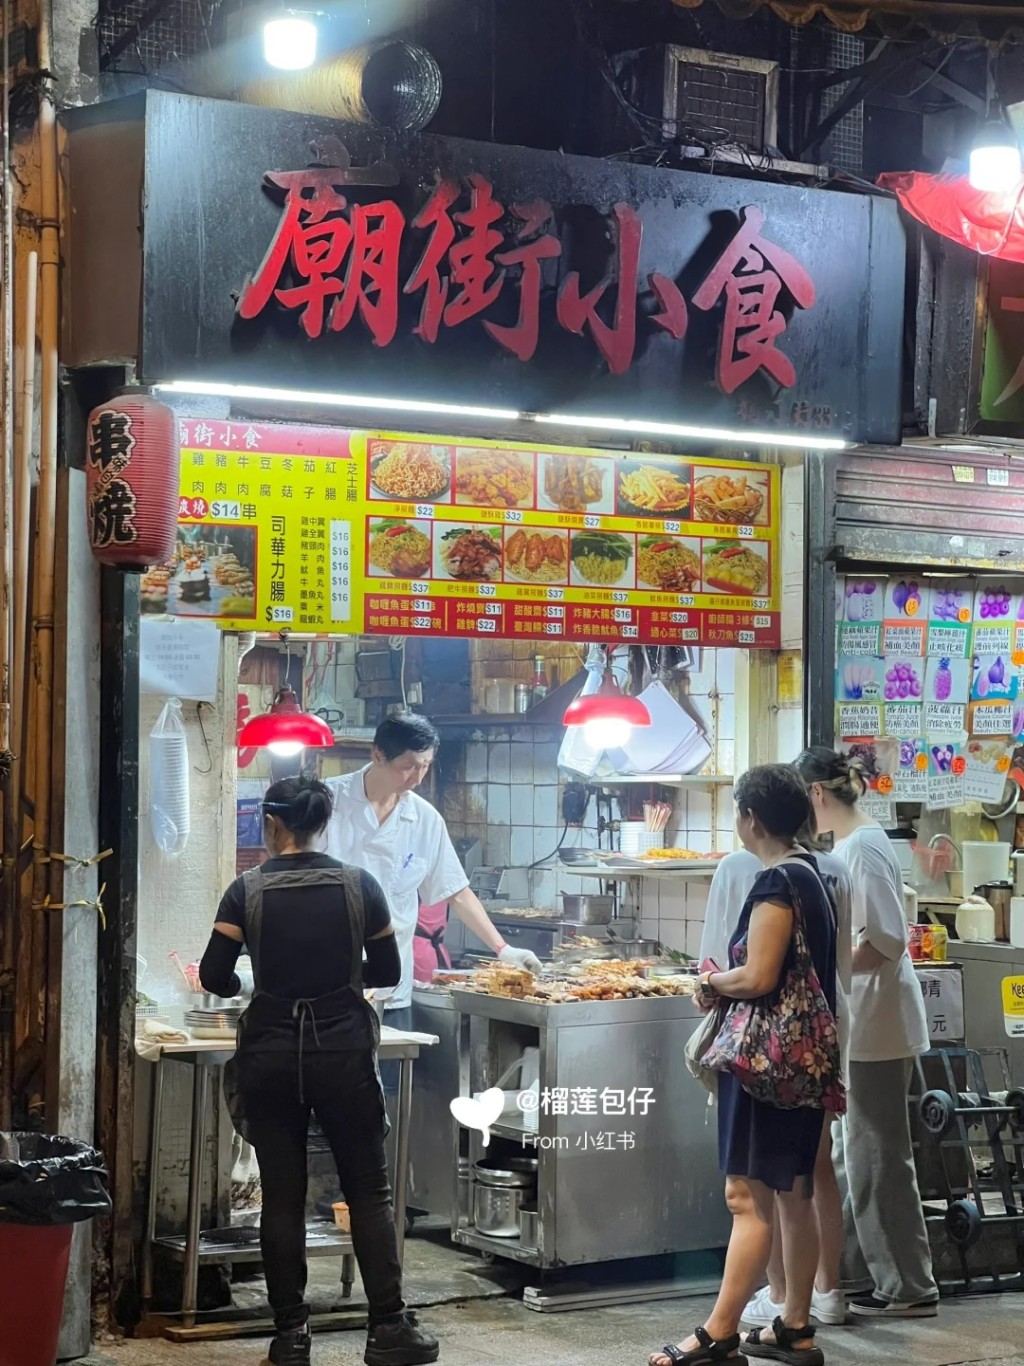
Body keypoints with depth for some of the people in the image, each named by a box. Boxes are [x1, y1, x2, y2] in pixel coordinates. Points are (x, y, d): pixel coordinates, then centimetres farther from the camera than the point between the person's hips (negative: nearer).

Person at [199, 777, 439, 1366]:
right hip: (343, 1049, 0)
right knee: (370, 1190, 8)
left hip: (272, 1052, 0)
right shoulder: (359, 885, -2)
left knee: (283, 1195, 7)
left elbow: (215, 977, -6)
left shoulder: (249, 890, -4)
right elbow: (388, 971, 4)